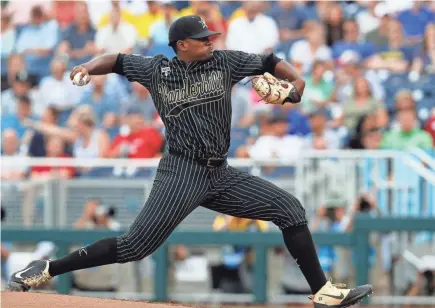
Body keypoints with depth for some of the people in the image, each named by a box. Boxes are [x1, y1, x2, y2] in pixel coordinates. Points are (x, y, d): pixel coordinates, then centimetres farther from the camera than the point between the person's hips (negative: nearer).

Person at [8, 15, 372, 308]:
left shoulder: (224, 62, 7)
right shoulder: (156, 70, 3)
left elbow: (270, 62, 12)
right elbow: (117, 60, 16)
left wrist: (296, 80, -6)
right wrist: (89, 66, -2)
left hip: (222, 176, 4)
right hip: (182, 173, -4)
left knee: (290, 209, -5)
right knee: (136, 245, -15)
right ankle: (45, 270, -6)